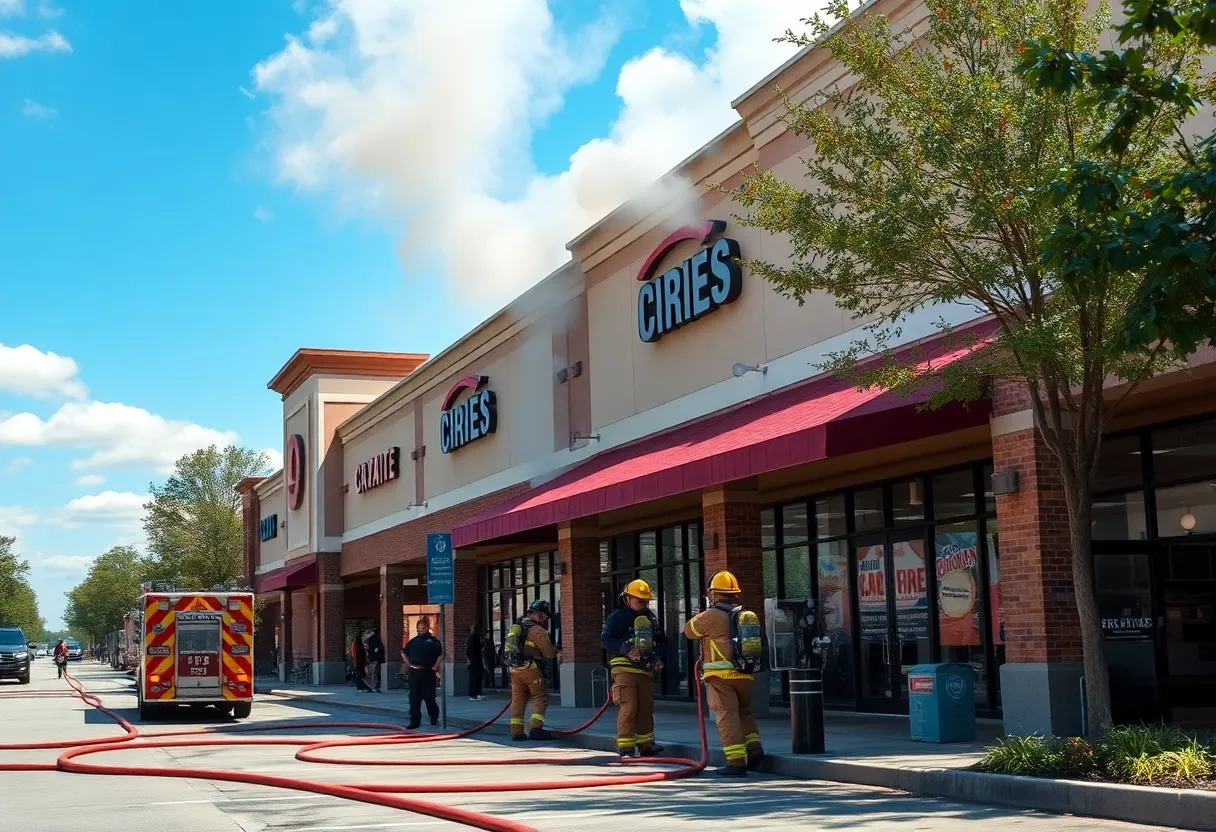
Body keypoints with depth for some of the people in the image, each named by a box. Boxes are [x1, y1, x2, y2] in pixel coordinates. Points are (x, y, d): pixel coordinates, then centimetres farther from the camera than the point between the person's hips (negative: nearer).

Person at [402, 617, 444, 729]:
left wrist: (435, 667, -11)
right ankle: (415, 721, 5)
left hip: (428, 673, -4)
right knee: (414, 698, 2)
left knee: (429, 697, 2)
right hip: (414, 672, 4)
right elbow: (403, 653, 19)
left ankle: (434, 718, 21)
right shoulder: (414, 641, 12)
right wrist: (409, 664, 7)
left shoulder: (433, 641, -2)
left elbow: (441, 655, -8)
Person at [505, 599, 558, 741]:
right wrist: (557, 649, 11)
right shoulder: (538, 630, -9)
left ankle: (516, 731, 7)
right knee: (541, 697, 3)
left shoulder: (516, 626, 16)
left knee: (518, 699, 9)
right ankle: (536, 728, -4)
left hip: (514, 668, 7)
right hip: (530, 668, -7)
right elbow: (549, 652, -7)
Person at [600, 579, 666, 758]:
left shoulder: (650, 618, 15)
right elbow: (605, 639, -12)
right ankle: (625, 748, -6)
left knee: (646, 708, 11)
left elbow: (662, 640, 21)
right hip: (625, 668, -6)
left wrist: (658, 656, 1)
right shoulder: (617, 616, -4)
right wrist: (625, 649, -26)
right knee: (628, 708, -11)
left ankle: (646, 746, 21)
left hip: (646, 670, 6)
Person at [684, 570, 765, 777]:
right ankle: (753, 746, 6)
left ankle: (736, 762, -8)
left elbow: (689, 630, 7)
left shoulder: (711, 616, -7)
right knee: (744, 713, 23)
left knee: (728, 716, -4)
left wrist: (700, 615, 21)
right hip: (744, 675, 6)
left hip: (721, 675, -6)